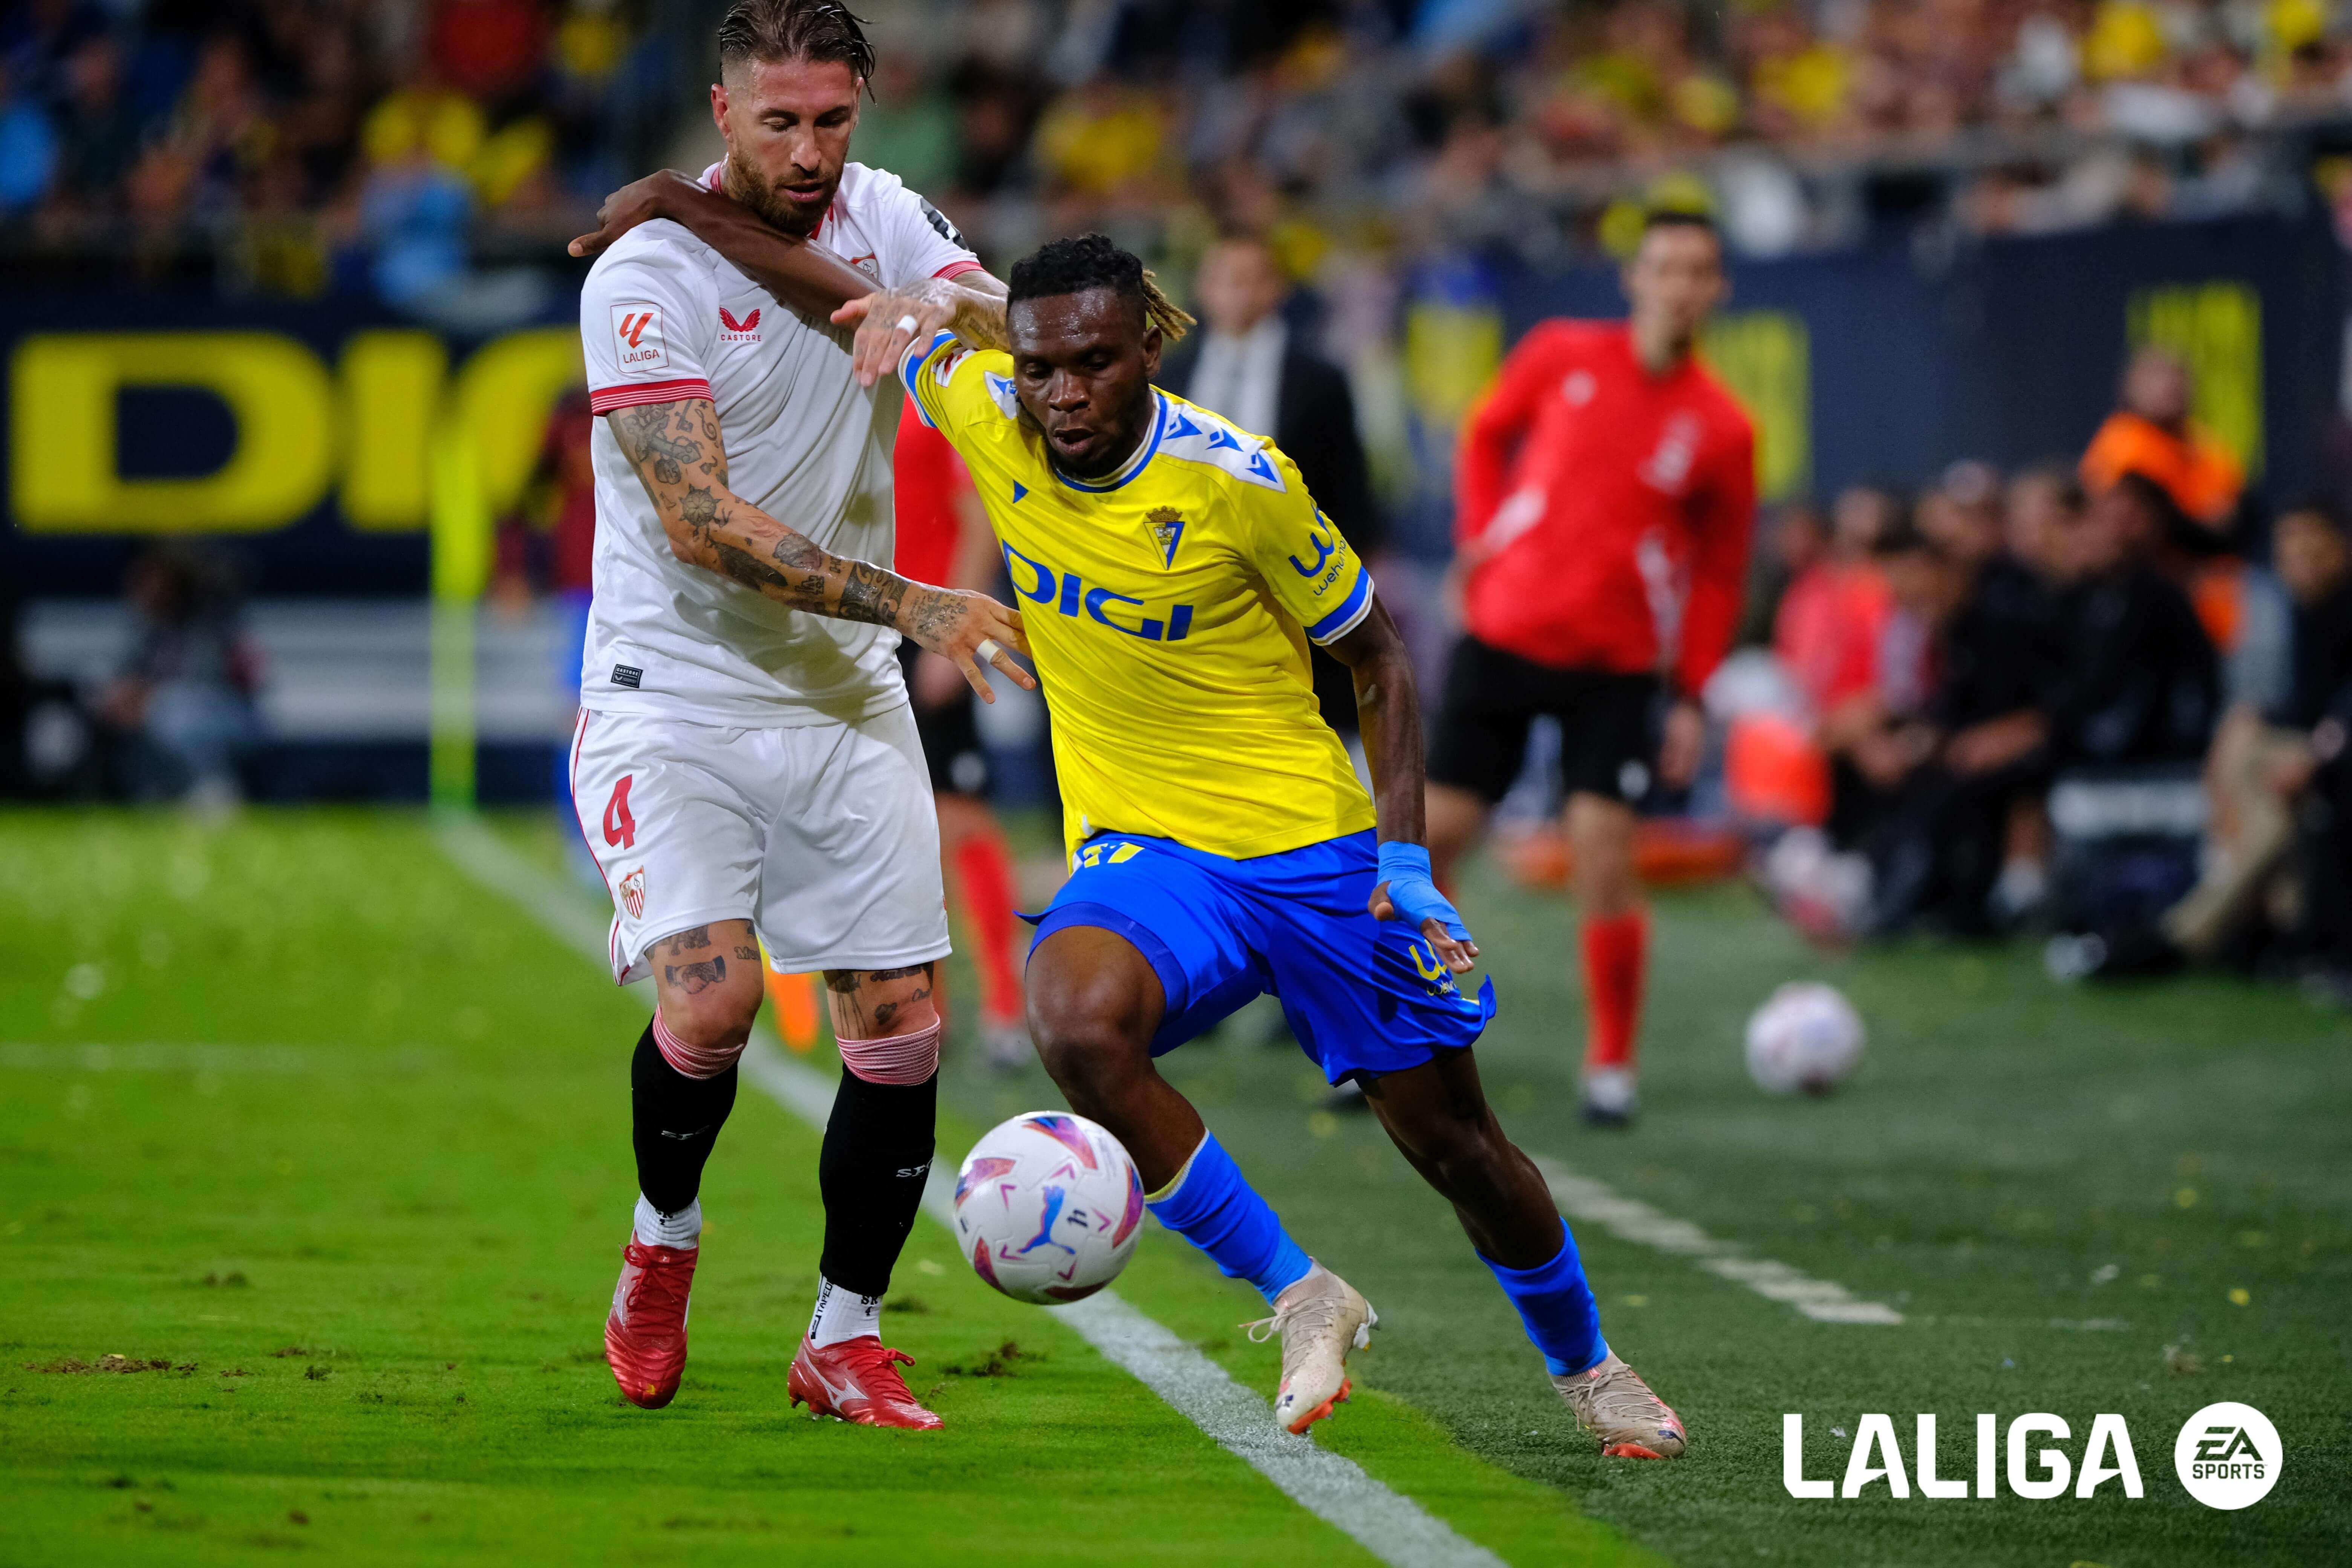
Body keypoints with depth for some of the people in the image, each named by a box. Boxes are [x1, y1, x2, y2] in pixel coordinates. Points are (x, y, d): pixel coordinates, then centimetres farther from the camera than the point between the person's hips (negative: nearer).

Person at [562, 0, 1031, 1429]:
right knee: (709, 998, -20)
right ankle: (664, 1236, 11)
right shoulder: (646, 275, -14)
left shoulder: (886, 222, 3)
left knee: (902, 1026, -2)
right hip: (672, 695, -5)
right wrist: (914, 604, -28)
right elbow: (704, 525, -21)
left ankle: (846, 1338, 14)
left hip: (845, 698, 5)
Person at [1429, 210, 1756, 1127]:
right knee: (1428, 837, 0)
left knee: (1604, 859, -12)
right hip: (1502, 637, 2)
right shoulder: (1564, 356, -2)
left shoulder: (1721, 430, -4)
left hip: (1615, 669, -2)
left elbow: (1719, 573, 4)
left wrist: (1691, 697, -1)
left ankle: (1612, 1067, 4)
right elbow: (1487, 433, 16)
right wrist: (1479, 540, 3)